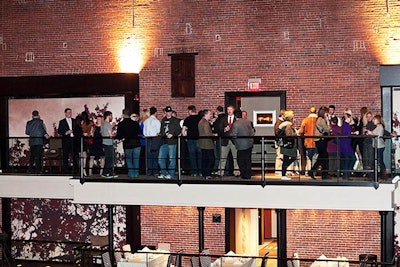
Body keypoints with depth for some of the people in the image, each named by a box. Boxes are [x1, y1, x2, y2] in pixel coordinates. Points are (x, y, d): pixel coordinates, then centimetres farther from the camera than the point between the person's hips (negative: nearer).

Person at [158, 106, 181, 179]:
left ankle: (171, 174, 3)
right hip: (164, 142, 5)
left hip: (172, 142, -5)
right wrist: (161, 134, 9)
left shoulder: (175, 120, 1)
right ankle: (164, 173, 13)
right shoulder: (163, 120, 17)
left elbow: (179, 130, -4)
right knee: (161, 158, 3)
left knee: (171, 159, -3)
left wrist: (172, 134, -16)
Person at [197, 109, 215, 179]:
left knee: (204, 159, 12)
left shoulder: (201, 121, 13)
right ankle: (207, 175, -10)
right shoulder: (206, 123, -17)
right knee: (211, 159, -7)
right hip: (207, 144, -10)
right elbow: (207, 134, -21)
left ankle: (204, 174, 15)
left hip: (202, 144, 10)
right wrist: (213, 135, -6)